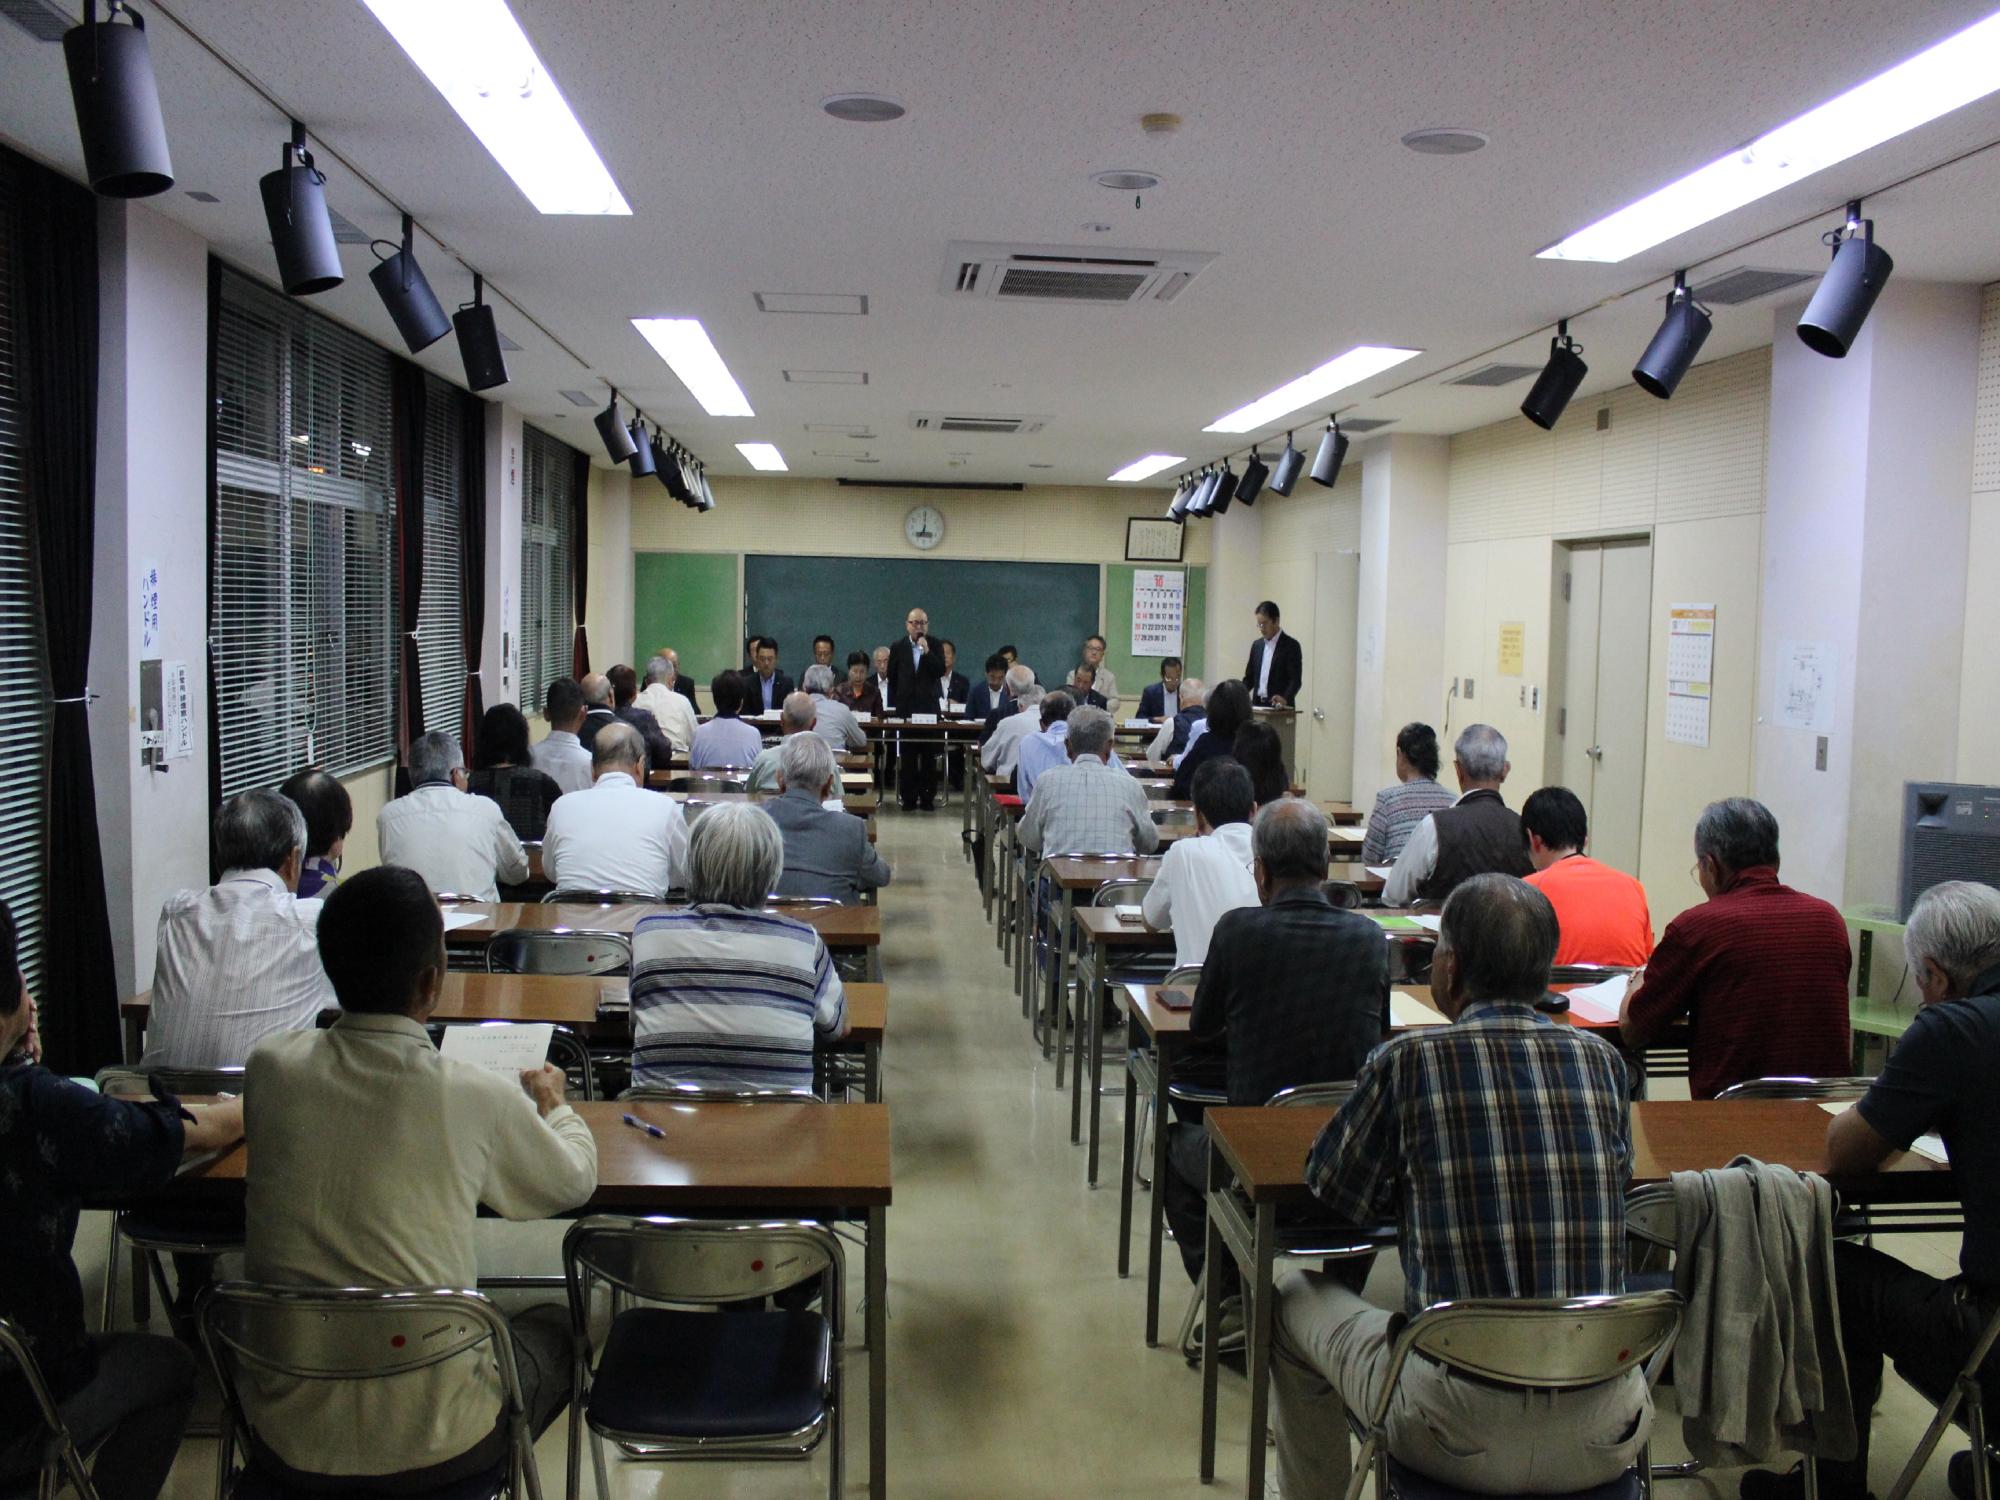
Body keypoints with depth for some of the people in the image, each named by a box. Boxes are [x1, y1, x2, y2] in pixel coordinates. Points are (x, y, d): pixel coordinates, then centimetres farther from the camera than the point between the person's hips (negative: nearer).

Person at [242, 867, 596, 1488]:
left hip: (287, 1442, 4)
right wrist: (551, 1104, 22)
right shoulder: (478, 1098, -18)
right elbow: (574, 1181, 1)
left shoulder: (269, 1071, -10)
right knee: (555, 1327, 26)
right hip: (433, 1447, -3)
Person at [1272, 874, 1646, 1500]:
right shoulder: (1602, 1060, -1)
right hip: (1605, 1441, 4)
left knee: (1294, 1296, 22)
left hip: (1460, 1436, -4)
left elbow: (1333, 1195, 2)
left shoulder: (1409, 1060, -11)